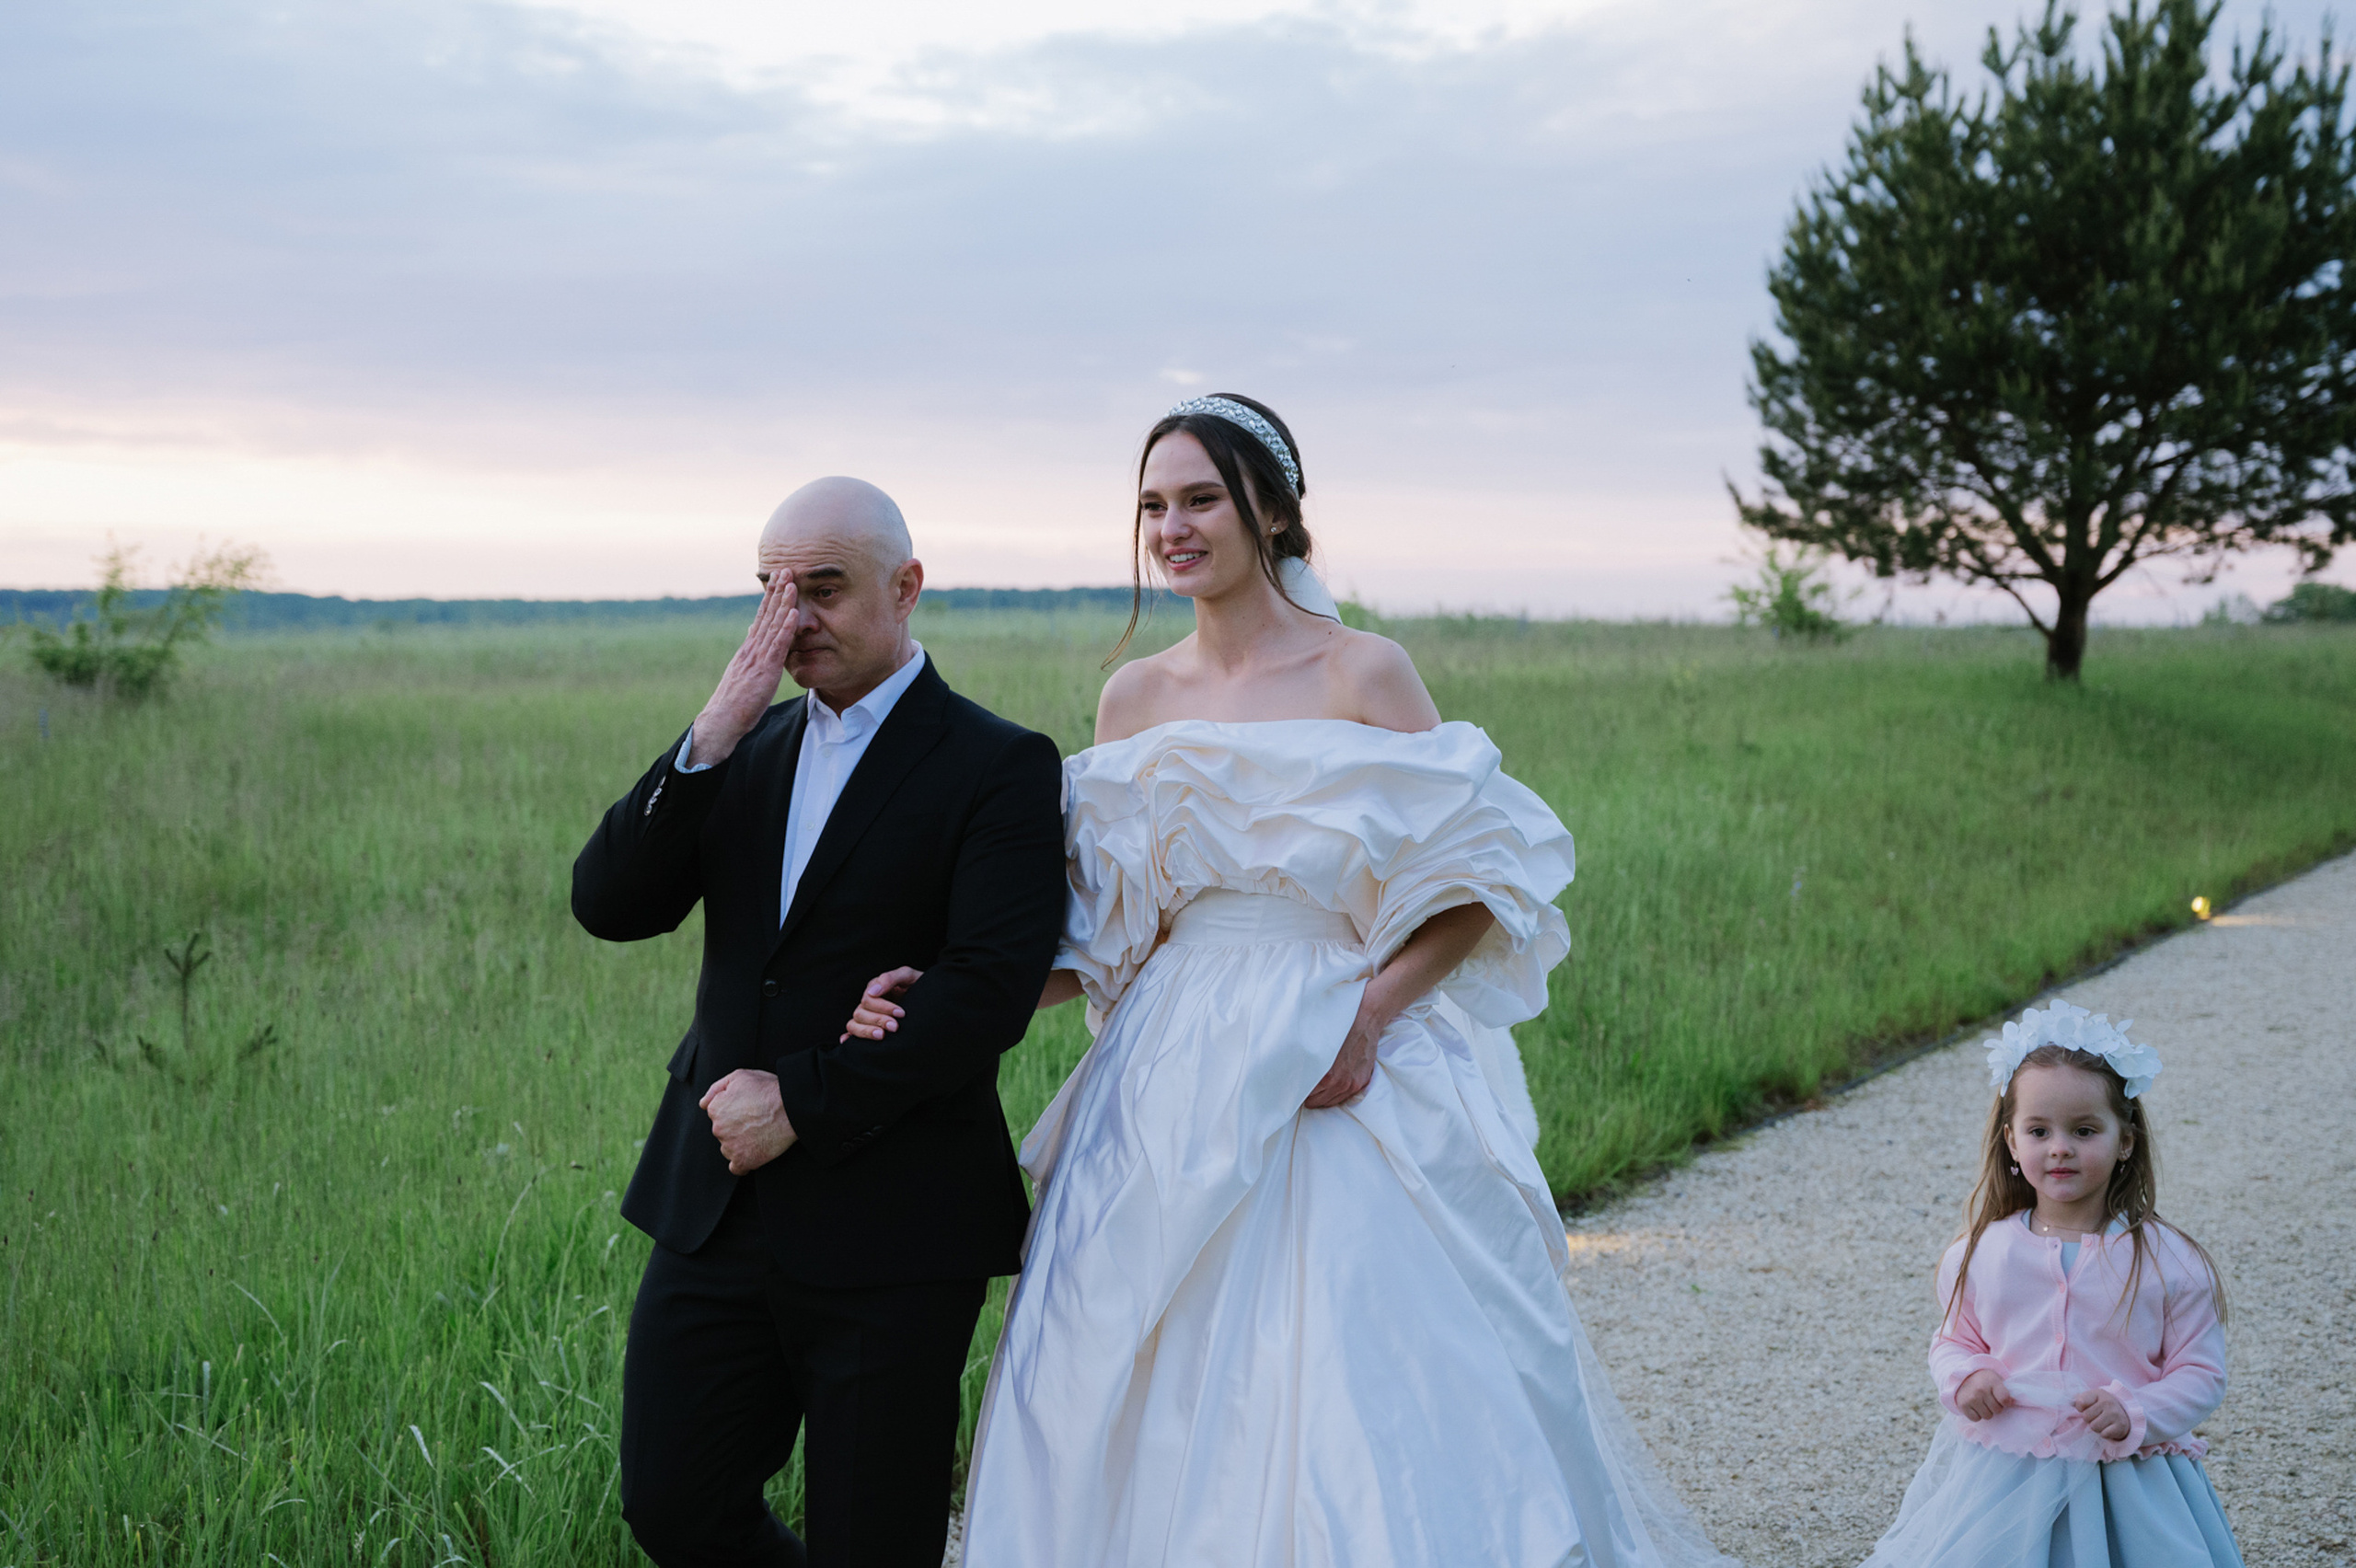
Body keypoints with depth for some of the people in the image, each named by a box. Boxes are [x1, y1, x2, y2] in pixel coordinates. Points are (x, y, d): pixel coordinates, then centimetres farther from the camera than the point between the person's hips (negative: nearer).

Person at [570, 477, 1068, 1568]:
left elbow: (990, 990, -17)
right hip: (714, 1207, 5)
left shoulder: (1001, 768, -6)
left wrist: (802, 1099, -16)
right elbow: (608, 905, 0)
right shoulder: (746, 751, 11)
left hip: (889, 1230, -5)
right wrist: (709, 739, -12)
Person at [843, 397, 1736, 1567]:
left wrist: (1370, 1009, -17)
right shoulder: (1133, 701, 8)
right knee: (1158, 1413, 6)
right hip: (1167, 1091, 4)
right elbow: (1096, 939, 9)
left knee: (1357, 1398, -3)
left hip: (1332, 1083, -4)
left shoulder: (1361, 675, -4)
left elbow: (1473, 885, -3)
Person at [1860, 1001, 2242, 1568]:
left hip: (2124, 1486, -1)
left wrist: (2134, 1416, -17)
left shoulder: (2166, 1261, -6)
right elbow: (1953, 1340, 14)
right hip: (1999, 1480, 2)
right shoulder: (1980, 1254, 0)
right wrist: (1964, 1376, -7)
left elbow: (2200, 1372, -2)